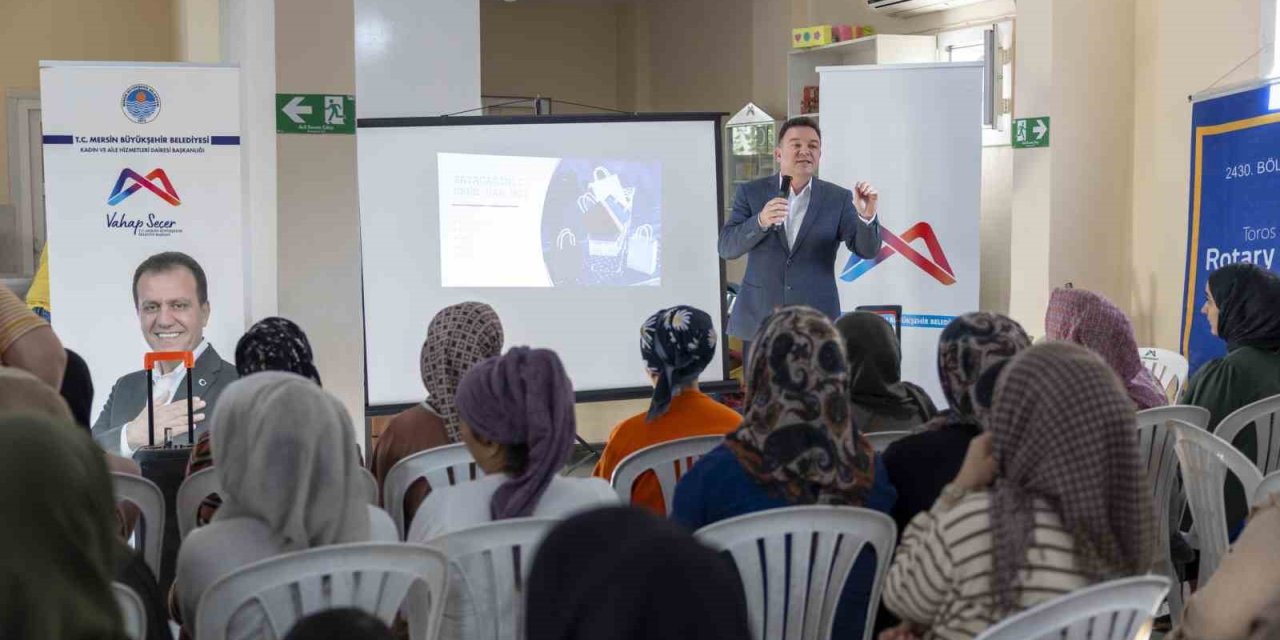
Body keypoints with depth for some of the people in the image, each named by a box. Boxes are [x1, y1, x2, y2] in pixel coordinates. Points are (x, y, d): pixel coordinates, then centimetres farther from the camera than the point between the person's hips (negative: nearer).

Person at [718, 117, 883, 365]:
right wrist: (760, 221, -24)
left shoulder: (838, 198, 2)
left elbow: (867, 249, -6)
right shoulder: (751, 193, 3)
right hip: (760, 323, 1)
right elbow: (727, 248, -6)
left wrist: (866, 216, -28)